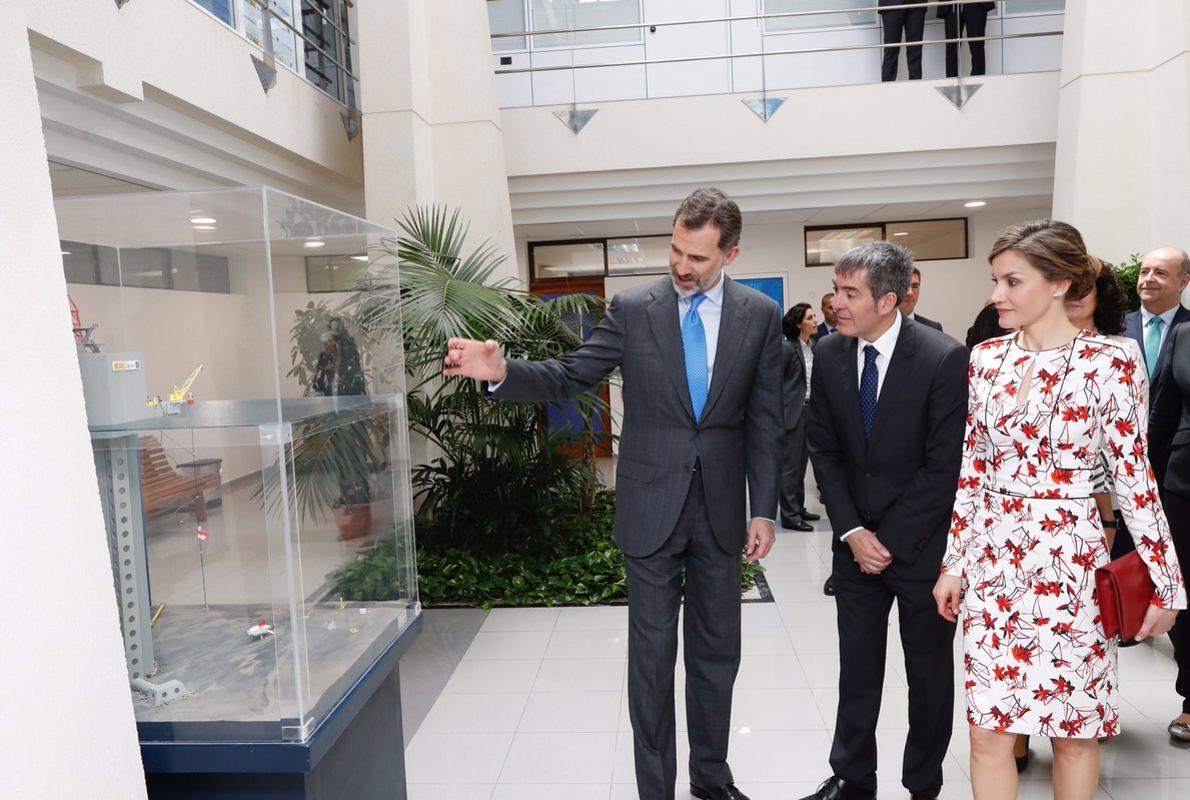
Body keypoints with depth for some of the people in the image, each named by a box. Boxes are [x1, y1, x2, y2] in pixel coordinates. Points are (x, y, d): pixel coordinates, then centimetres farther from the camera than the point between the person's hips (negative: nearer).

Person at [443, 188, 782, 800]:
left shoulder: (760, 315, 0)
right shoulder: (633, 309, -3)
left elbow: (764, 421, 2)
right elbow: (570, 377, -3)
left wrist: (763, 511, 0)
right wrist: (502, 372, -21)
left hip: (722, 508, 2)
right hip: (651, 507, -2)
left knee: (717, 651, 16)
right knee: (652, 653, 7)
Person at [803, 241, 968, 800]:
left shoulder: (944, 358, -16)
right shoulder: (829, 355, -2)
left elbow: (944, 466, -15)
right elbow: (824, 451, 2)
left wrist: (891, 540, -12)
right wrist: (853, 533, -6)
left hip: (923, 541, -3)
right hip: (857, 540, 4)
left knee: (929, 669, 13)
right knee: (857, 665, 13)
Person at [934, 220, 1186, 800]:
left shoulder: (1105, 362, -7)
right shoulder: (987, 357, 5)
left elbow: (1135, 477, -4)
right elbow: (972, 468, 8)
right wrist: (954, 563, 7)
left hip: (1068, 559, -3)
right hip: (991, 557, 4)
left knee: (1074, 731, 11)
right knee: (988, 731, 6)